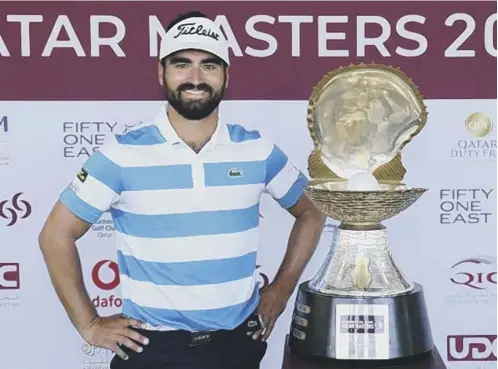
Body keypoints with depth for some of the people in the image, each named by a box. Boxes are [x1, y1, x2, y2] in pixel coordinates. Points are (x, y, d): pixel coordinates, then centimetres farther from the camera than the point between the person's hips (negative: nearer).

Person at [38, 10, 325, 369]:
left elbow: (311, 212, 12)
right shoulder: (123, 153, -10)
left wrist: (282, 288, 4)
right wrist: (89, 324, -6)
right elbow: (57, 235, -4)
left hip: (238, 340, 3)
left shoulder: (256, 149, -2)